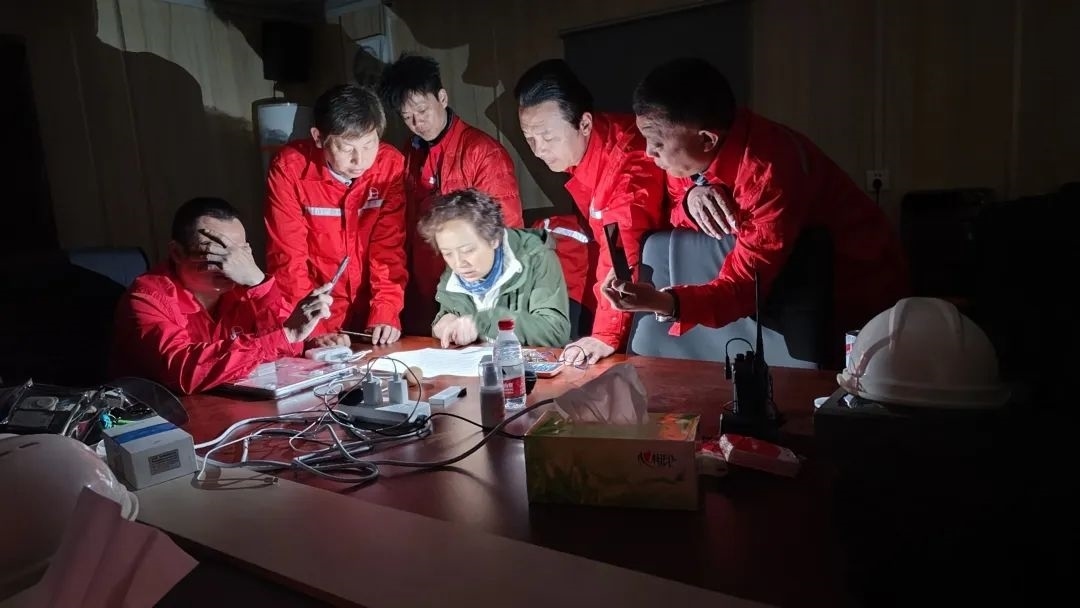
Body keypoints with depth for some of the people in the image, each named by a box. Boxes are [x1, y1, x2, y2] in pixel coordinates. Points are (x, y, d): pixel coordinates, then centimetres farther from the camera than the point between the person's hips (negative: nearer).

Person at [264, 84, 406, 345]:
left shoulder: (390, 164, -10)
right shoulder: (289, 168, -14)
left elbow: (389, 246, -8)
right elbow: (288, 256, -13)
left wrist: (386, 311, -18)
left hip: (370, 309, 2)